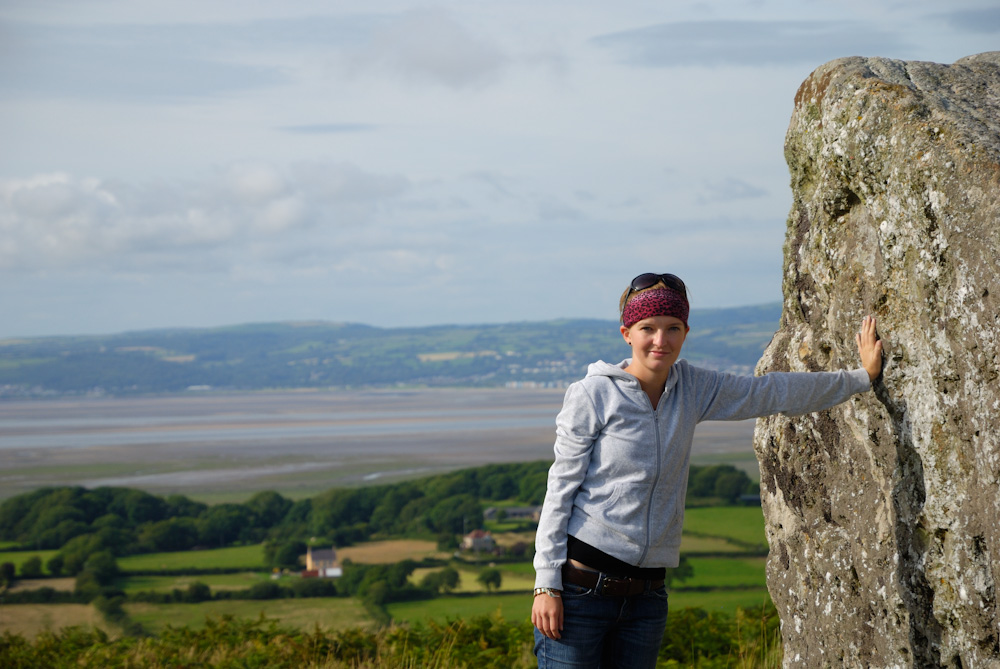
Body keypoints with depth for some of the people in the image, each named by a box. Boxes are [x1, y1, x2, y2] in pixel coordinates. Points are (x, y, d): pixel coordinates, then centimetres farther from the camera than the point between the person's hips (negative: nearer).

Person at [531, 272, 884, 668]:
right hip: (580, 588, -5)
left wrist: (862, 376, 23)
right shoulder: (592, 396, -6)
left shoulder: (692, 390, 8)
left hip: (646, 594, 5)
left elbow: (772, 393, 18)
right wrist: (546, 584, -10)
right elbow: (561, 489, -6)